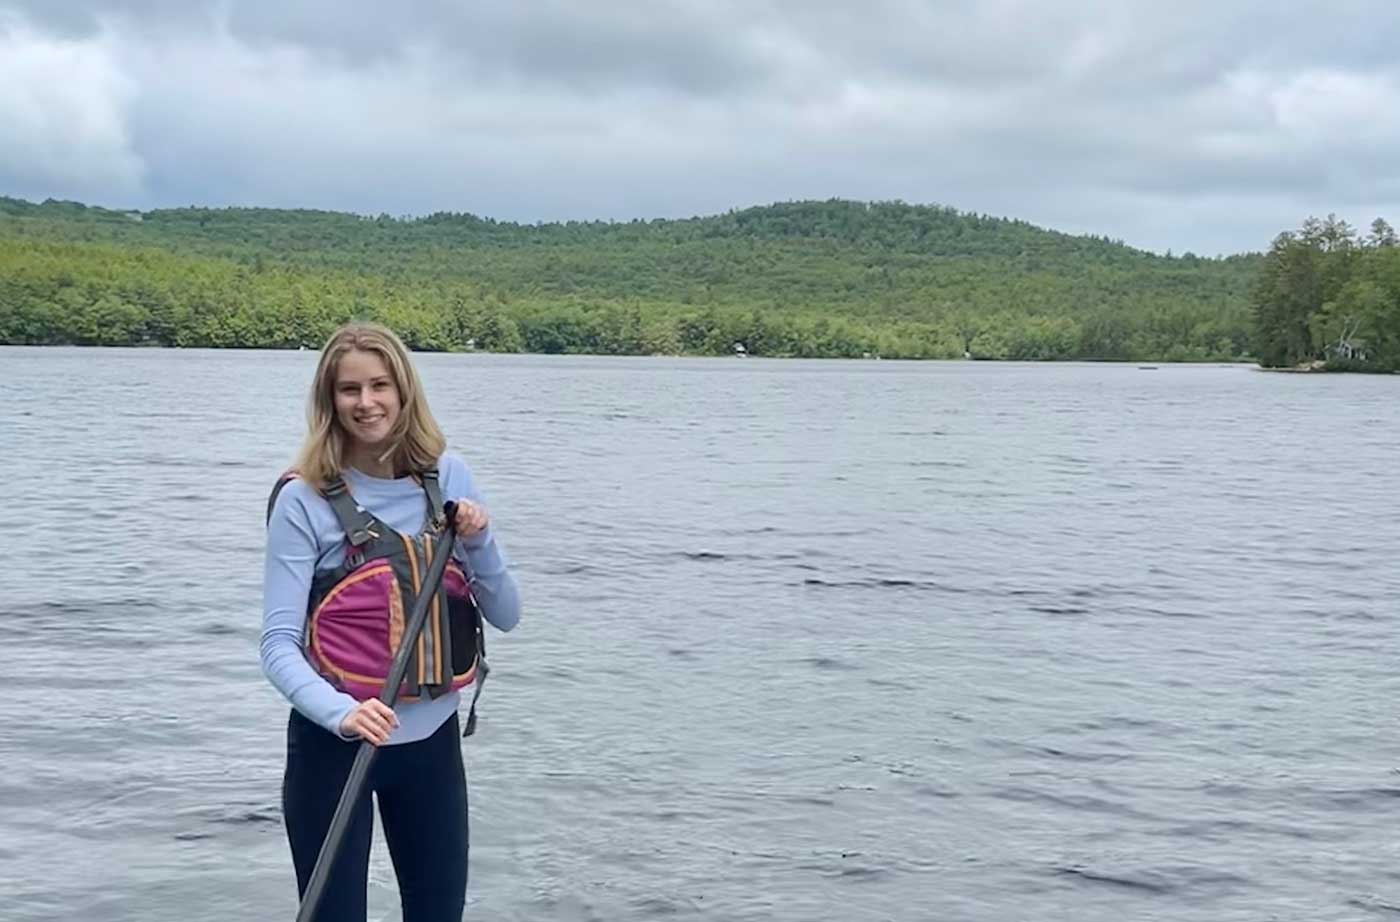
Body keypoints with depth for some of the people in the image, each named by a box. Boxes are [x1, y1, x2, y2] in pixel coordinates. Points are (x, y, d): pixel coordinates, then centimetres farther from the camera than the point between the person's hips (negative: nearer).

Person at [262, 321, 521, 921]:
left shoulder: (448, 477, -1)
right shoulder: (305, 499, -12)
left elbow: (505, 616, 3)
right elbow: (279, 643, -16)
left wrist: (479, 542, -15)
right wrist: (341, 713, -32)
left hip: (431, 739, 4)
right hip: (332, 743, -4)